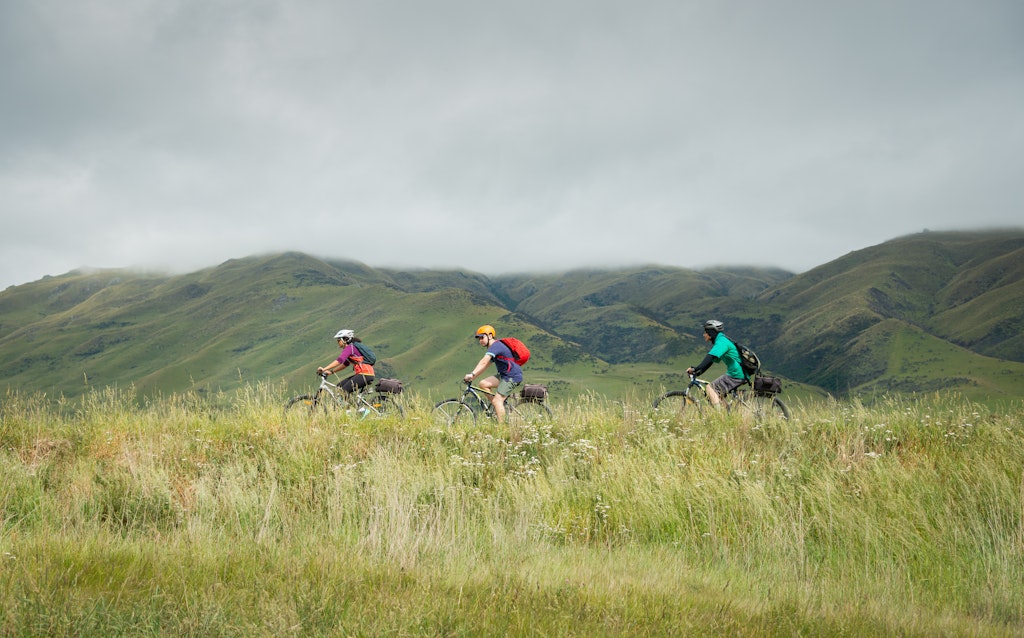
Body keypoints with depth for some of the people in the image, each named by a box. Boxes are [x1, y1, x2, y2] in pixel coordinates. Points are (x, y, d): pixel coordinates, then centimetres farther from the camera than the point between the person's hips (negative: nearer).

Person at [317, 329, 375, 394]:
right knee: (340, 386, 10)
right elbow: (345, 364, 25)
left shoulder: (349, 348, -10)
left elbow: (339, 360, -24)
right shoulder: (352, 348, 19)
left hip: (366, 375, -10)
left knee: (344, 391, -17)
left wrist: (324, 369, -29)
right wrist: (331, 371, 18)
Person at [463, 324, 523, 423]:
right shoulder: (493, 347, 17)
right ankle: (498, 408, 8)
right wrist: (472, 377, 9)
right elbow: (485, 366, 17)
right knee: (483, 384, 1)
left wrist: (472, 374, -37)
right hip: (504, 375, 10)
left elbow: (483, 362, -29)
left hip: (512, 376, -10)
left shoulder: (495, 346, -16)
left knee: (497, 400, -13)